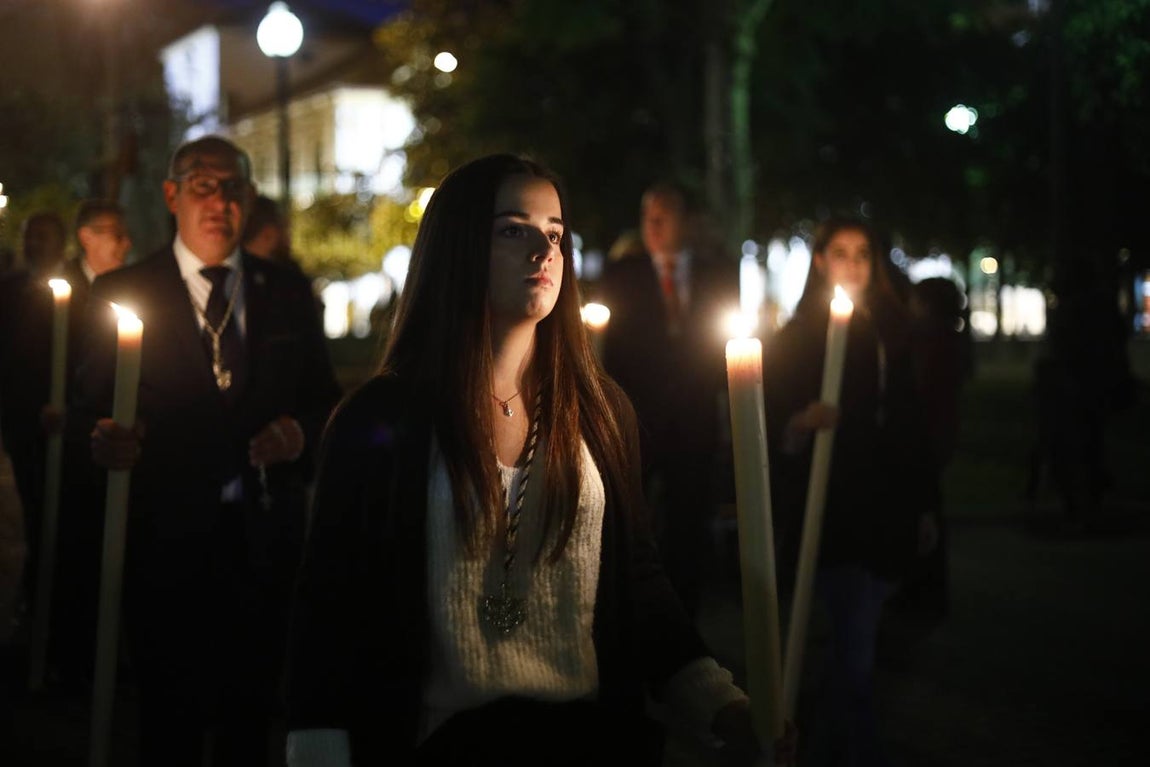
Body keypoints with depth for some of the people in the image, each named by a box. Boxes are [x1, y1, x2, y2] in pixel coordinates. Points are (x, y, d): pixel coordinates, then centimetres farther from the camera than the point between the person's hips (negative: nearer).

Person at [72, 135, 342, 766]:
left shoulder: (287, 293, 9)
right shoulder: (120, 293, 0)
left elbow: (324, 400, 14)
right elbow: (89, 407, -2)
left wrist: (301, 431, -8)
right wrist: (102, 440, -24)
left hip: (264, 541, 3)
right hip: (167, 541, -2)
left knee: (251, 715, 11)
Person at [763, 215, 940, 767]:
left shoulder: (889, 334, 11)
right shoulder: (795, 339, -1)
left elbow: (910, 425, 14)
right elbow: (769, 424, -5)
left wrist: (925, 504, 12)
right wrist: (797, 427, -27)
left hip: (884, 513, 5)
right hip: (827, 515, -5)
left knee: (852, 649, 11)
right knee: (854, 654, -9)